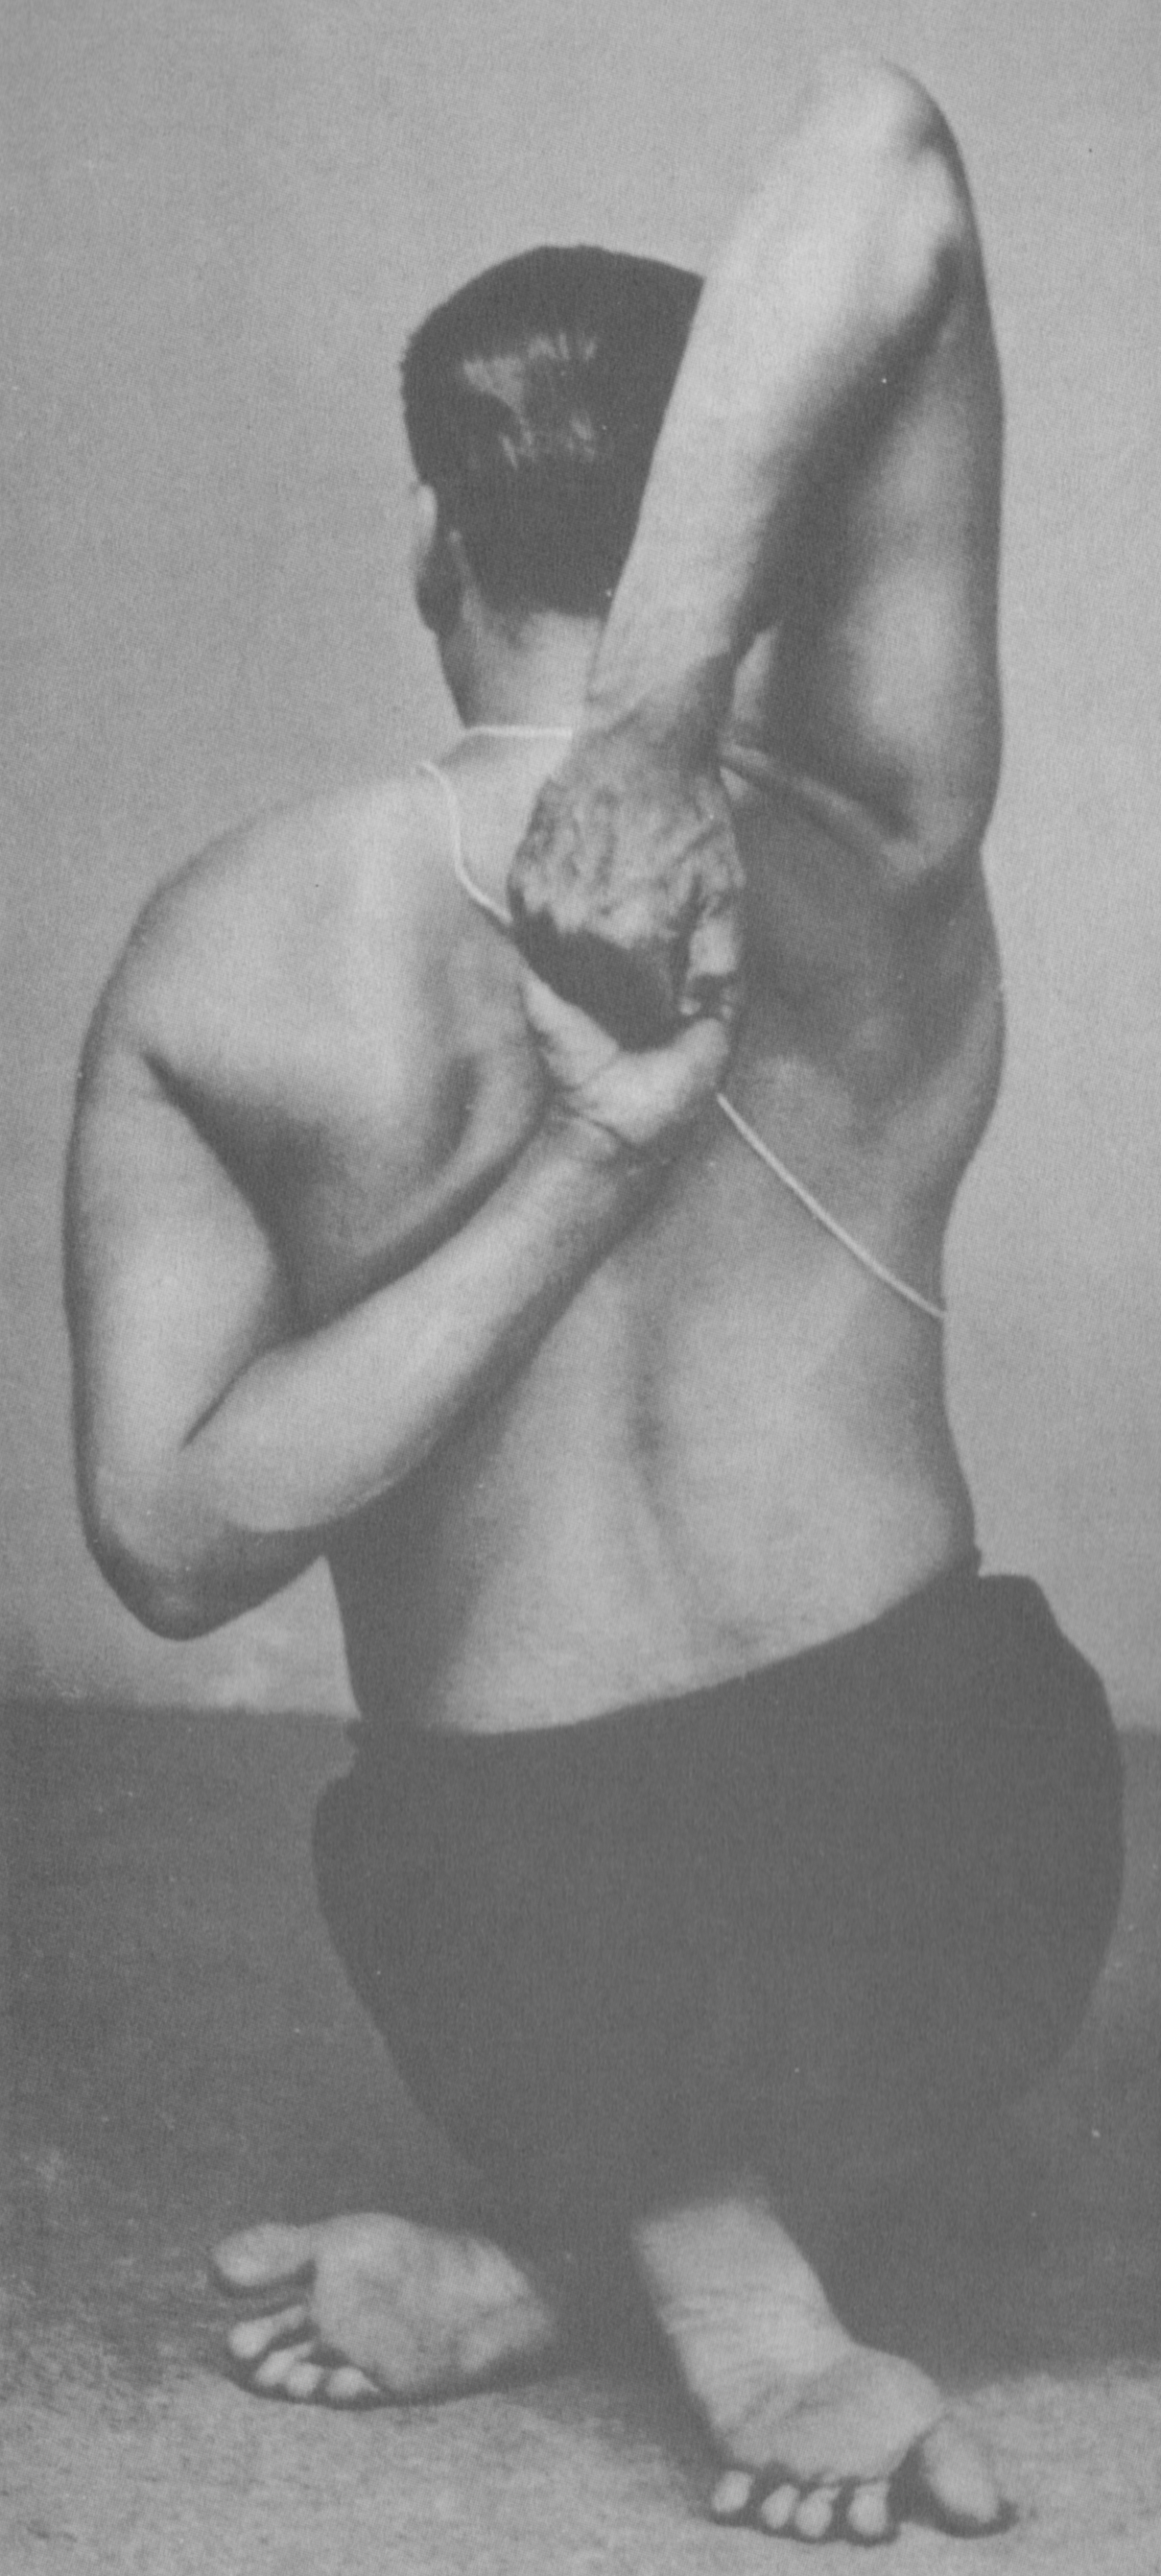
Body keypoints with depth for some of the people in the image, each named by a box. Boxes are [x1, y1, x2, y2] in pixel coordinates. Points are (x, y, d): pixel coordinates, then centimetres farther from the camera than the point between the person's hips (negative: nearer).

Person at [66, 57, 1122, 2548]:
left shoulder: (217, 953, -8)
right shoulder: (870, 848, -11)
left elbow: (169, 1546, -10)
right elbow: (888, 149, -17)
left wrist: (578, 1175, -13)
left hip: (527, 1949, 1)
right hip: (969, 1890, -1)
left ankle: (712, 2264, 11)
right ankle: (528, 2265, 16)